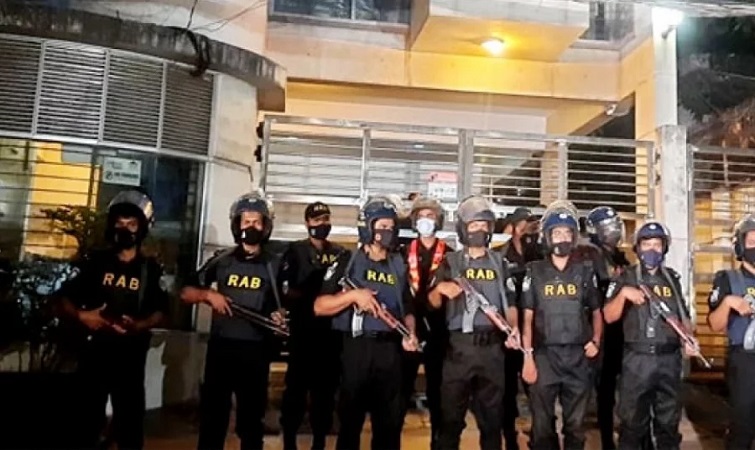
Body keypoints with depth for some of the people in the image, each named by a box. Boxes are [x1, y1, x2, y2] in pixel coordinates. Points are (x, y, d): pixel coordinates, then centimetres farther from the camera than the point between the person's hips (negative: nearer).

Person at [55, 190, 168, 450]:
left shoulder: (151, 269, 2)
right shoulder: (95, 262, 5)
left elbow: (160, 312, 1)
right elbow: (65, 298, 6)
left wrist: (139, 326, -18)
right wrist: (81, 316, -13)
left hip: (130, 354, -1)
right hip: (94, 350, 1)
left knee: (130, 417, 4)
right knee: (88, 416, 9)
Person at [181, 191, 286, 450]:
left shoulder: (274, 265, 5)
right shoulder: (222, 260, 5)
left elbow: (279, 306, 11)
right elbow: (186, 293, 7)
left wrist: (278, 317, -11)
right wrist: (209, 294, -12)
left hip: (255, 350, 0)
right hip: (220, 347, 0)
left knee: (251, 417, 9)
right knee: (212, 413, 6)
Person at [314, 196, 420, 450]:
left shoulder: (399, 266, 13)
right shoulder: (348, 261, -1)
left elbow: (407, 310, 17)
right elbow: (319, 307, -6)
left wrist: (410, 335, -2)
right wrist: (353, 295, -17)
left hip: (390, 350, 4)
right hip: (356, 348, -4)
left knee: (390, 421, 10)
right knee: (350, 418, 6)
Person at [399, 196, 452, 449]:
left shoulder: (448, 255, 4)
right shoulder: (405, 253, 7)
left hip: (437, 329, 0)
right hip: (409, 327, 0)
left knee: (436, 386, 9)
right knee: (403, 385, 4)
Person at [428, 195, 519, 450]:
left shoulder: (499, 263, 12)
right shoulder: (451, 262, 5)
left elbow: (510, 303, 15)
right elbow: (433, 303, 2)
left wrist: (513, 328, -3)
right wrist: (439, 288, -18)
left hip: (492, 346, 2)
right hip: (459, 345, -2)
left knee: (491, 414, 10)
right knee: (451, 413, 1)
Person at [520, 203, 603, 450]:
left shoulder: (585, 272, 8)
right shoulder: (535, 272, 2)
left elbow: (596, 311, 17)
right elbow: (527, 318, 1)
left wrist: (596, 341, 1)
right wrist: (528, 357, -6)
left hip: (578, 357, 2)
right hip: (544, 356, -2)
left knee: (576, 425, 10)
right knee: (542, 425, 4)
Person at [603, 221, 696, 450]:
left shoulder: (672, 278, 10)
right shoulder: (626, 278, -1)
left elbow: (683, 314, 18)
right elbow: (609, 317, -7)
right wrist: (623, 293, -21)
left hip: (669, 358, 4)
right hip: (637, 359, -3)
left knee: (668, 421, 15)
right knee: (632, 421, 5)